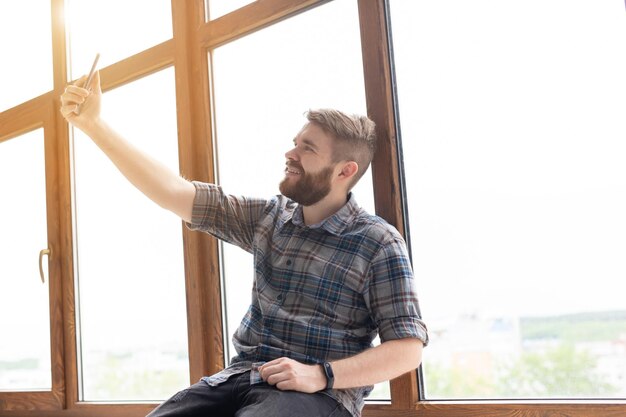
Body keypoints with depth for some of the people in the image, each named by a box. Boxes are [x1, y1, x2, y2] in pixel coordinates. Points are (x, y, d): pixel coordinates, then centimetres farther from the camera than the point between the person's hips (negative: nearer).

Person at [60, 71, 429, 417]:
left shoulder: (378, 243, -4)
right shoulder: (269, 218, 10)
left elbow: (408, 349, -8)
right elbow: (173, 193, 6)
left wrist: (320, 375, -20)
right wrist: (93, 124, 3)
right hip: (241, 377, 5)